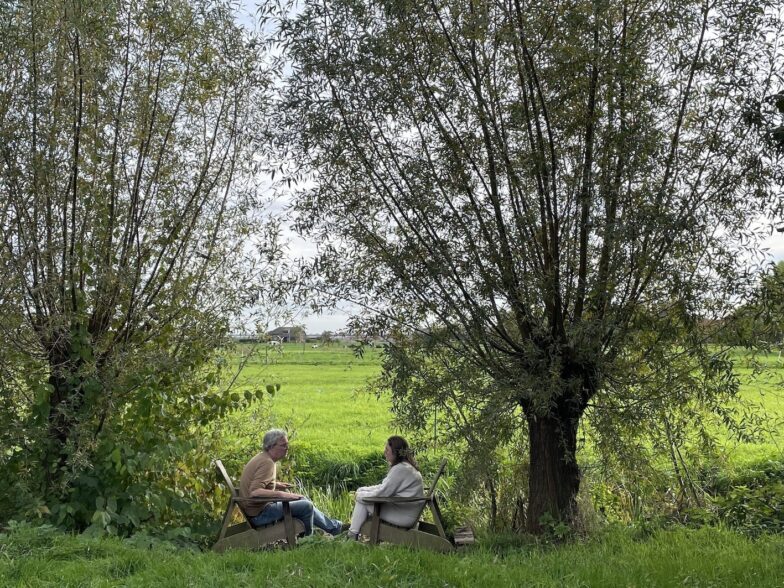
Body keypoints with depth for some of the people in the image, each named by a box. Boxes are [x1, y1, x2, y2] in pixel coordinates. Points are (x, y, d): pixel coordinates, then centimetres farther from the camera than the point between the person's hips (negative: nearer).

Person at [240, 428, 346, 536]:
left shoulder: (260, 457, 8)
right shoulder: (267, 463, -22)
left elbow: (254, 483, 21)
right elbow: (254, 492, -32)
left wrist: (276, 484, 12)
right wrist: (281, 494, -31)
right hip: (259, 514, -11)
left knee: (302, 500, 17)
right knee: (306, 505, -10)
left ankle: (335, 527, 26)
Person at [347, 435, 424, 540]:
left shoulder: (401, 469, -21)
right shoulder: (404, 466, 11)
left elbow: (383, 492, -20)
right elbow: (385, 487, 17)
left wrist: (361, 495, -5)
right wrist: (364, 489, 7)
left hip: (404, 516, -10)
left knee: (362, 501, -7)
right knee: (362, 493, 12)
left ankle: (352, 537, 4)